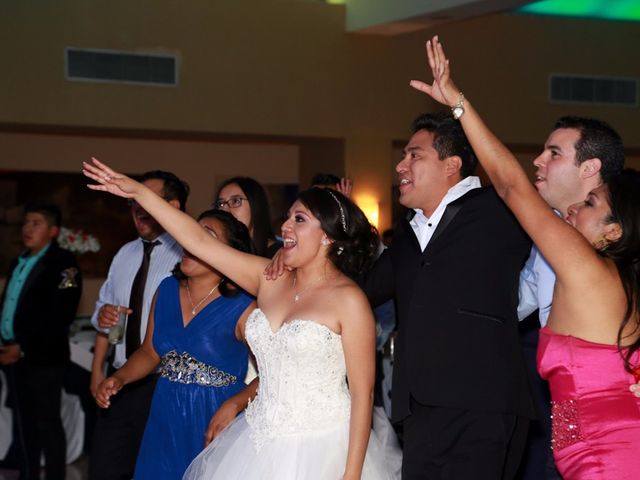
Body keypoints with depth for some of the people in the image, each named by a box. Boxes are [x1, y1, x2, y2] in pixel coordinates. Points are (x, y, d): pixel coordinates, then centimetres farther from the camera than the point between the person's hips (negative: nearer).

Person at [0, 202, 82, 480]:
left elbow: (60, 316, -16)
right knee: (24, 423, 13)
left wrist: (24, 348, -17)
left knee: (47, 423, -2)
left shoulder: (63, 263, -8)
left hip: (43, 358, -7)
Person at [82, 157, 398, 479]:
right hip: (261, 441, 6)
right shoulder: (270, 280, 4)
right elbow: (198, 240, 5)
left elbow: (362, 393, -12)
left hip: (319, 449, -6)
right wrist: (139, 192, 1)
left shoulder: (349, 300, -12)